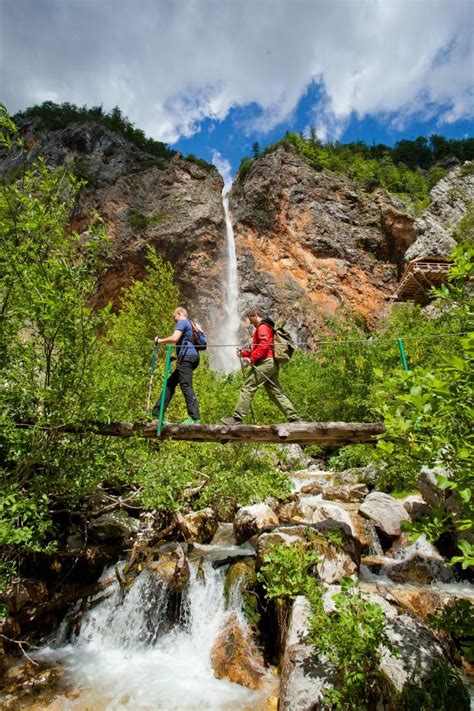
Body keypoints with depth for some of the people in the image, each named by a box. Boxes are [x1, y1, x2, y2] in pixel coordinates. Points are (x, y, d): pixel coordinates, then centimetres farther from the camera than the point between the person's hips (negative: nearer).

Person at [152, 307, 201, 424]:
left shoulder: (182, 322, 0)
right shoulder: (190, 325, 29)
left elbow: (174, 338, -17)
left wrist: (159, 340, -2)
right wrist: (177, 356, 28)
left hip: (186, 357, -10)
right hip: (192, 357, 10)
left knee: (186, 386, -15)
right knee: (170, 383, 12)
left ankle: (194, 418, -20)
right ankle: (156, 412, 15)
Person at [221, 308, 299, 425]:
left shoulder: (262, 327, -3)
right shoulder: (267, 328, 29)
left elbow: (264, 345, -18)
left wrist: (252, 359, -19)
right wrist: (244, 353, 17)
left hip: (265, 362, -10)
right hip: (272, 364, 10)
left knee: (248, 388, -10)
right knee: (275, 392, 8)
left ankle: (237, 418, -11)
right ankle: (293, 418, 7)